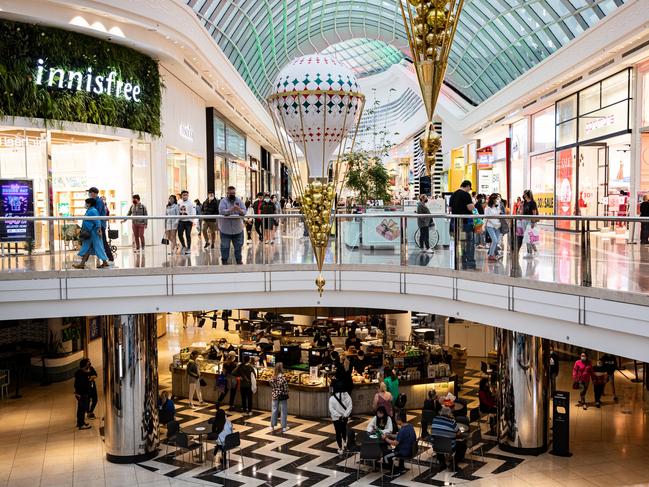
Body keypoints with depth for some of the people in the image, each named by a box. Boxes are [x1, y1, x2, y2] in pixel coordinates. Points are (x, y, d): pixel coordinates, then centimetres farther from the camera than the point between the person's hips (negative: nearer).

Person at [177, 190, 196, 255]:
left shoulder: (191, 203, -4)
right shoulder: (179, 203, 12)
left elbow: (193, 213, -11)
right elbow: (178, 212, 16)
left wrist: (192, 220, -22)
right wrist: (177, 220, 12)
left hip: (188, 221, -4)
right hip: (181, 221, 4)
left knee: (188, 235, -1)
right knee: (180, 234, 0)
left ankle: (188, 249, 9)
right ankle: (183, 246, 24)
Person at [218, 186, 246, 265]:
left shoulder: (239, 201, 4)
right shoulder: (223, 201, -7)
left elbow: (244, 211, -7)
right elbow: (221, 211, -23)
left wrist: (239, 210, -29)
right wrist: (231, 209, -36)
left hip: (237, 228, 3)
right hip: (226, 229, -3)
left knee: (238, 245, 12)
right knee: (225, 246, 3)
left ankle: (239, 260, 25)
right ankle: (224, 261, 14)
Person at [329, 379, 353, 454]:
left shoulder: (332, 398, -18)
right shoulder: (347, 395, -10)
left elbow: (331, 409, -18)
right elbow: (350, 406, -9)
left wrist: (339, 416, -12)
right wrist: (345, 415, -8)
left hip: (336, 418, -3)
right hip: (345, 417, 3)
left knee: (338, 433, 9)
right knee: (344, 431, 24)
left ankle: (340, 449, 12)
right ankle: (346, 445, 37)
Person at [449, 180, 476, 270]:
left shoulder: (453, 195, 12)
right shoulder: (466, 194, -12)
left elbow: (450, 209, 17)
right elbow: (470, 208, -17)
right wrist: (472, 203, 2)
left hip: (456, 222, 7)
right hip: (466, 221, -7)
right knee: (470, 242, 0)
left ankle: (462, 263, 14)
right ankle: (471, 263, -2)